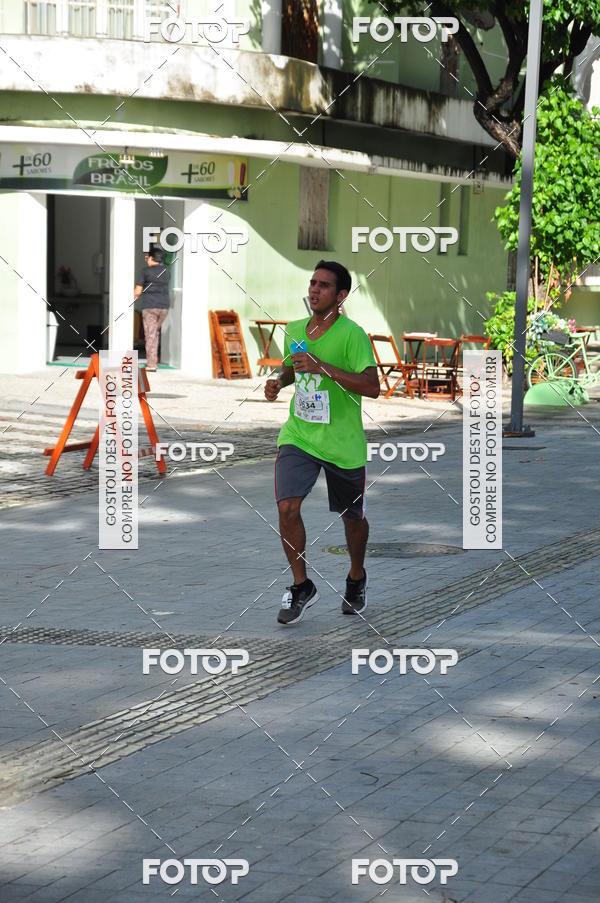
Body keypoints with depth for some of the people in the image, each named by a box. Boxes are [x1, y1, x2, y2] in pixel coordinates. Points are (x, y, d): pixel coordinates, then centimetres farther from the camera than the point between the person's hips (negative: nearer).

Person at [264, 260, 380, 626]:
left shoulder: (352, 334, -14)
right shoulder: (295, 330, 4)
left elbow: (373, 387, -22)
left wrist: (323, 368, -28)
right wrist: (279, 381, 2)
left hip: (343, 443, -3)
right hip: (298, 435, 4)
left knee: (353, 517, 12)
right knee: (288, 507, -15)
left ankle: (357, 578, 41)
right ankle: (302, 587, 3)